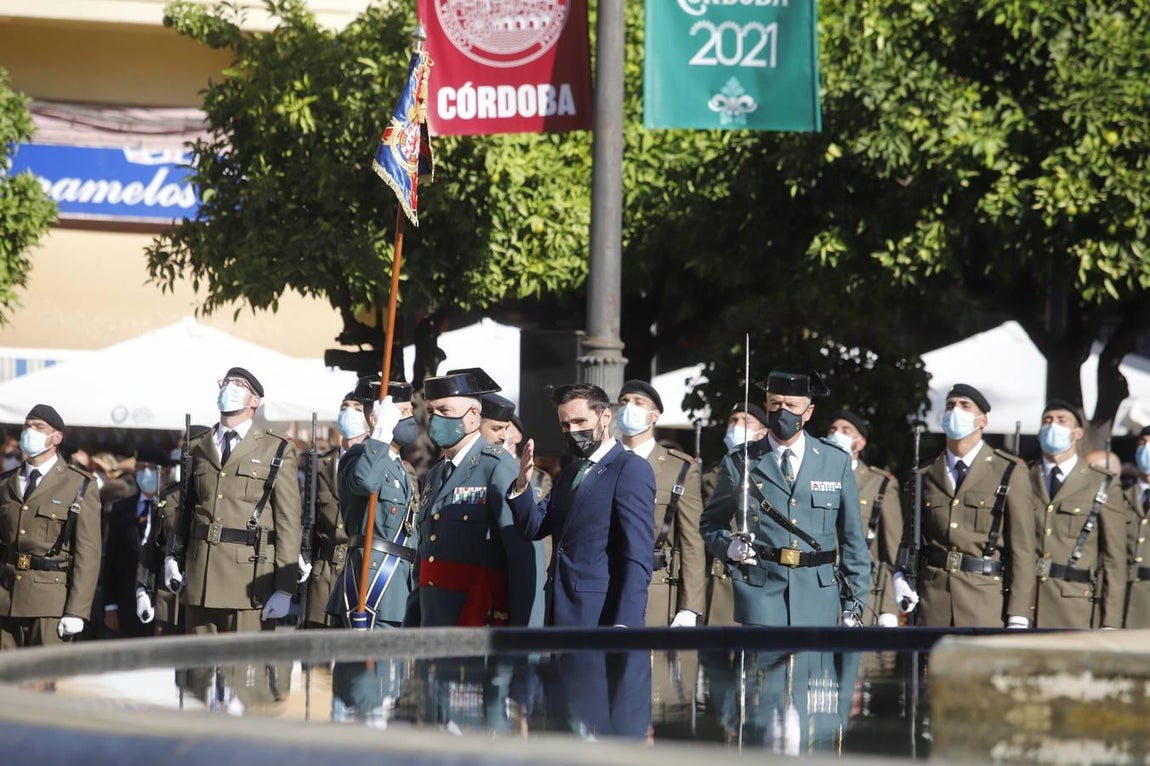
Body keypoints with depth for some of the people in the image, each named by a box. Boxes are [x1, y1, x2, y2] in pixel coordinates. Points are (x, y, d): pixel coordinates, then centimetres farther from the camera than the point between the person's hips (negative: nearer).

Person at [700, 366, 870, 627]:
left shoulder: (836, 463, 10)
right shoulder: (740, 463, 6)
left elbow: (852, 540, 12)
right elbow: (711, 524, 16)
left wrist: (854, 604, 7)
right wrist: (729, 546, -7)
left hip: (817, 601, 1)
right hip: (761, 593, -1)